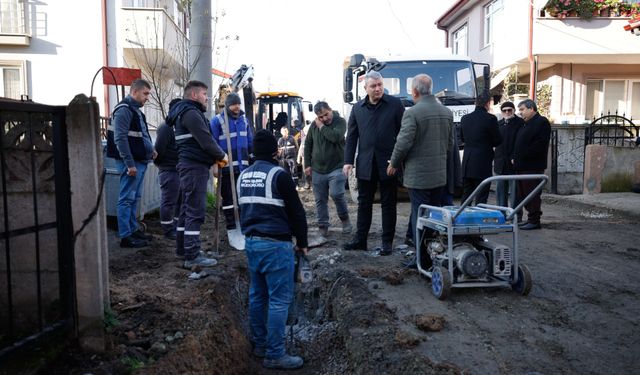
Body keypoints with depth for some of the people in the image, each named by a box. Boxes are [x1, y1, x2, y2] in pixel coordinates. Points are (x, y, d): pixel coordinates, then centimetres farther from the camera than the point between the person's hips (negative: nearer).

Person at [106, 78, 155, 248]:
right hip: (131, 163, -10)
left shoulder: (136, 110, 19)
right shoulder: (124, 110, -12)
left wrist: (149, 150, 11)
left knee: (135, 198, 16)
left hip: (140, 161, 10)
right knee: (127, 199, -4)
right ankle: (125, 236, 1)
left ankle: (133, 229, 26)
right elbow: (120, 139, -20)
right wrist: (130, 164, -23)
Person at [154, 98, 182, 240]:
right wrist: (158, 162, -3)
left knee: (180, 201, 15)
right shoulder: (166, 127, -12)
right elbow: (159, 149, -16)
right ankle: (169, 230, 6)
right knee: (169, 202, -2)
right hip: (169, 170, -9)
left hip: (180, 169, 9)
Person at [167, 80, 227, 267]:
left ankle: (182, 248, 27)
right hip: (195, 167, -11)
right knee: (195, 210, -10)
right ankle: (192, 256, -8)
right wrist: (221, 156, -4)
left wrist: (214, 158, 8)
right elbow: (206, 141, -19)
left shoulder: (185, 113, 20)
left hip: (188, 166, 11)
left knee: (187, 208, 17)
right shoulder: (191, 113, -13)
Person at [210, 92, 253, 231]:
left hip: (243, 165, 5)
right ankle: (231, 225, 12)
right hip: (227, 166, -5)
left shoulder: (243, 119, 12)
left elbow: (250, 140, 15)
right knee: (228, 196, 4)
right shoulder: (217, 120, -5)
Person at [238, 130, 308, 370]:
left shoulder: (244, 176, 11)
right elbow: (296, 211, -9)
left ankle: (260, 344, 27)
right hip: (275, 244, -8)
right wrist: (302, 241, 2)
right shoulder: (278, 175, -12)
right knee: (279, 299, -2)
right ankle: (274, 355, 3)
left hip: (251, 242, 8)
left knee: (257, 295, 16)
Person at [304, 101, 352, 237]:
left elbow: (335, 137, -26)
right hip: (317, 170, 4)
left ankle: (345, 219, 6)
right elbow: (307, 144, 13)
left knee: (336, 194, -18)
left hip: (336, 168, -4)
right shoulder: (314, 125, 6)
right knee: (320, 200, 6)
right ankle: (322, 226, 19)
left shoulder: (340, 121, -5)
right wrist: (307, 164, 8)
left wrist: (321, 127, -15)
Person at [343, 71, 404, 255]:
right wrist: (348, 161, 1)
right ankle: (360, 239, 20)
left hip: (388, 163, -3)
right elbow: (351, 136, 9)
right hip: (365, 164, 3)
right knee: (364, 203, 11)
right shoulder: (358, 108, 8)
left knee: (388, 204, 6)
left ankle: (387, 241, 15)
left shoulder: (395, 104, -1)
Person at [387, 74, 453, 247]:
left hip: (418, 175, -7)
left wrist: (394, 164, -1)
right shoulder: (447, 112, 8)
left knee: (419, 216, 0)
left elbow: (403, 143, -16)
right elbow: (450, 143, 14)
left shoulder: (412, 113, -15)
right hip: (440, 174, 7)